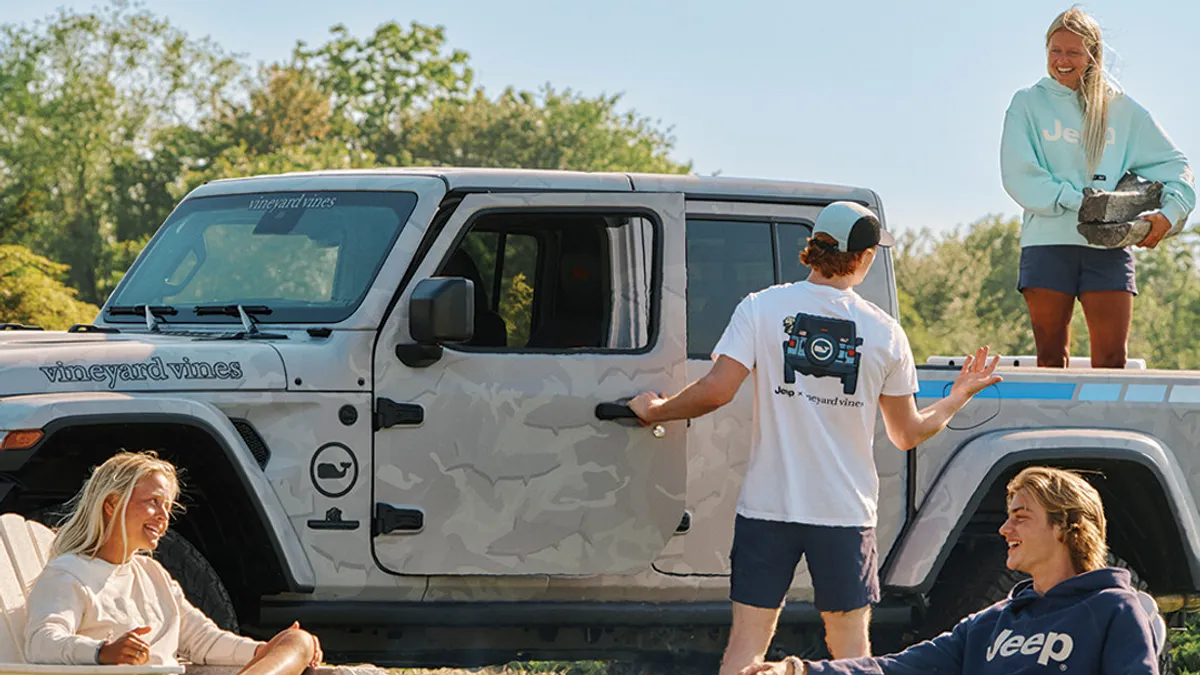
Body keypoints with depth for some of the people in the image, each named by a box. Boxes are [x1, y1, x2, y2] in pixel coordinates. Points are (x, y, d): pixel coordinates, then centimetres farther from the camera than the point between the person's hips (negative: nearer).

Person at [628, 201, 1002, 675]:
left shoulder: (762, 308, -5)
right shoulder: (884, 333, -1)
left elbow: (717, 390, -13)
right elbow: (908, 434, 7)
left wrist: (656, 410, 5)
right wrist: (958, 398, 25)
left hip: (768, 506, 0)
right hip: (846, 511, 0)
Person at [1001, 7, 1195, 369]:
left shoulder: (1120, 108, 12)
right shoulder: (1029, 103, 7)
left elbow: (1174, 165, 13)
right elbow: (1019, 176, -4)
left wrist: (1169, 214, -6)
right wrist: (1079, 202, -14)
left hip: (1109, 246, 1)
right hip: (1047, 243, -1)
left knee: (1111, 361, -7)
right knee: (1050, 359, 1)